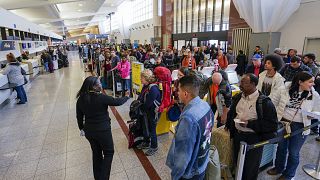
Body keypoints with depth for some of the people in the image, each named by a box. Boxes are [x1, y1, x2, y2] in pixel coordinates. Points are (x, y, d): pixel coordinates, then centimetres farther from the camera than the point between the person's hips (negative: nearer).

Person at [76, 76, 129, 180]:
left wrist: (81, 128, 20)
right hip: (103, 131, -6)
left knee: (96, 153, 23)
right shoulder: (101, 97, -23)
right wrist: (126, 97, 6)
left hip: (89, 131, 6)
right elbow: (117, 102, -13)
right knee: (109, 153, 15)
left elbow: (79, 116, 5)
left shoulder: (81, 99, -6)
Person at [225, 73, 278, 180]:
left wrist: (250, 124, -23)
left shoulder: (265, 102, -16)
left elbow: (272, 125, -17)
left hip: (253, 138, -5)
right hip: (237, 135, 6)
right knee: (237, 163, 21)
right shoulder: (238, 98, 4)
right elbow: (231, 113, 19)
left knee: (250, 168, 13)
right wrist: (229, 124, 4)